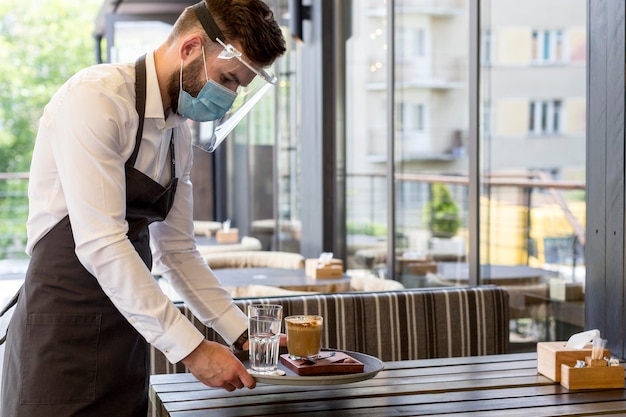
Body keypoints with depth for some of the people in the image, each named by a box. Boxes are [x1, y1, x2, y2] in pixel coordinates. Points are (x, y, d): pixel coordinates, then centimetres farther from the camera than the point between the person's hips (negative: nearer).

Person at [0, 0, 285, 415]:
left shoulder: (179, 132, 12)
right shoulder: (95, 97, -15)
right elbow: (99, 244, -22)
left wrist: (242, 332, 7)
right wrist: (192, 348, -21)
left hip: (128, 336, 8)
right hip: (62, 332, -7)